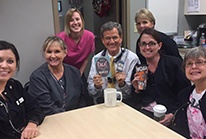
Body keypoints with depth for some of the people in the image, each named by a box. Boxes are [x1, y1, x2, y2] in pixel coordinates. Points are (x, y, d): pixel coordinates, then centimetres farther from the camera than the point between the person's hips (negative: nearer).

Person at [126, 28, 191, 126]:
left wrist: (173, 114, -16)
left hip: (167, 115, -3)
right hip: (144, 111, 4)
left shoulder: (174, 63, -1)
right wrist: (137, 90, -6)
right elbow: (134, 102, 14)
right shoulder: (138, 68, 10)